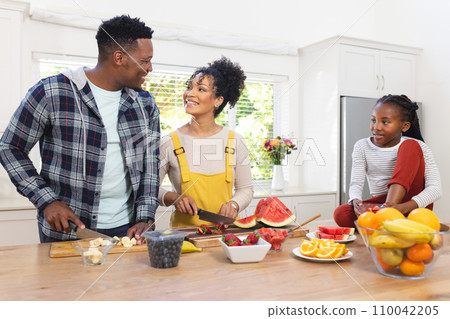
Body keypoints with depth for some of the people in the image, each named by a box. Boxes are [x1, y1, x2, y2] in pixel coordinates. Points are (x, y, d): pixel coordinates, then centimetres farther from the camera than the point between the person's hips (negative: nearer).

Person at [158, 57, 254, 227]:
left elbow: (246, 189, 11)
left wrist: (234, 204, -8)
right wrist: (173, 197, -10)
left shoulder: (235, 142, 2)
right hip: (184, 228, -1)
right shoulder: (169, 143, -3)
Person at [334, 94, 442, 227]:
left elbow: (435, 188, -14)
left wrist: (404, 207, -34)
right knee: (341, 214, -28)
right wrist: (356, 201, -32)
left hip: (413, 205, -1)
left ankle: (387, 212, -32)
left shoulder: (418, 147, -3)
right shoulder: (362, 147, 3)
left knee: (410, 146, -19)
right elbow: (356, 183, -6)